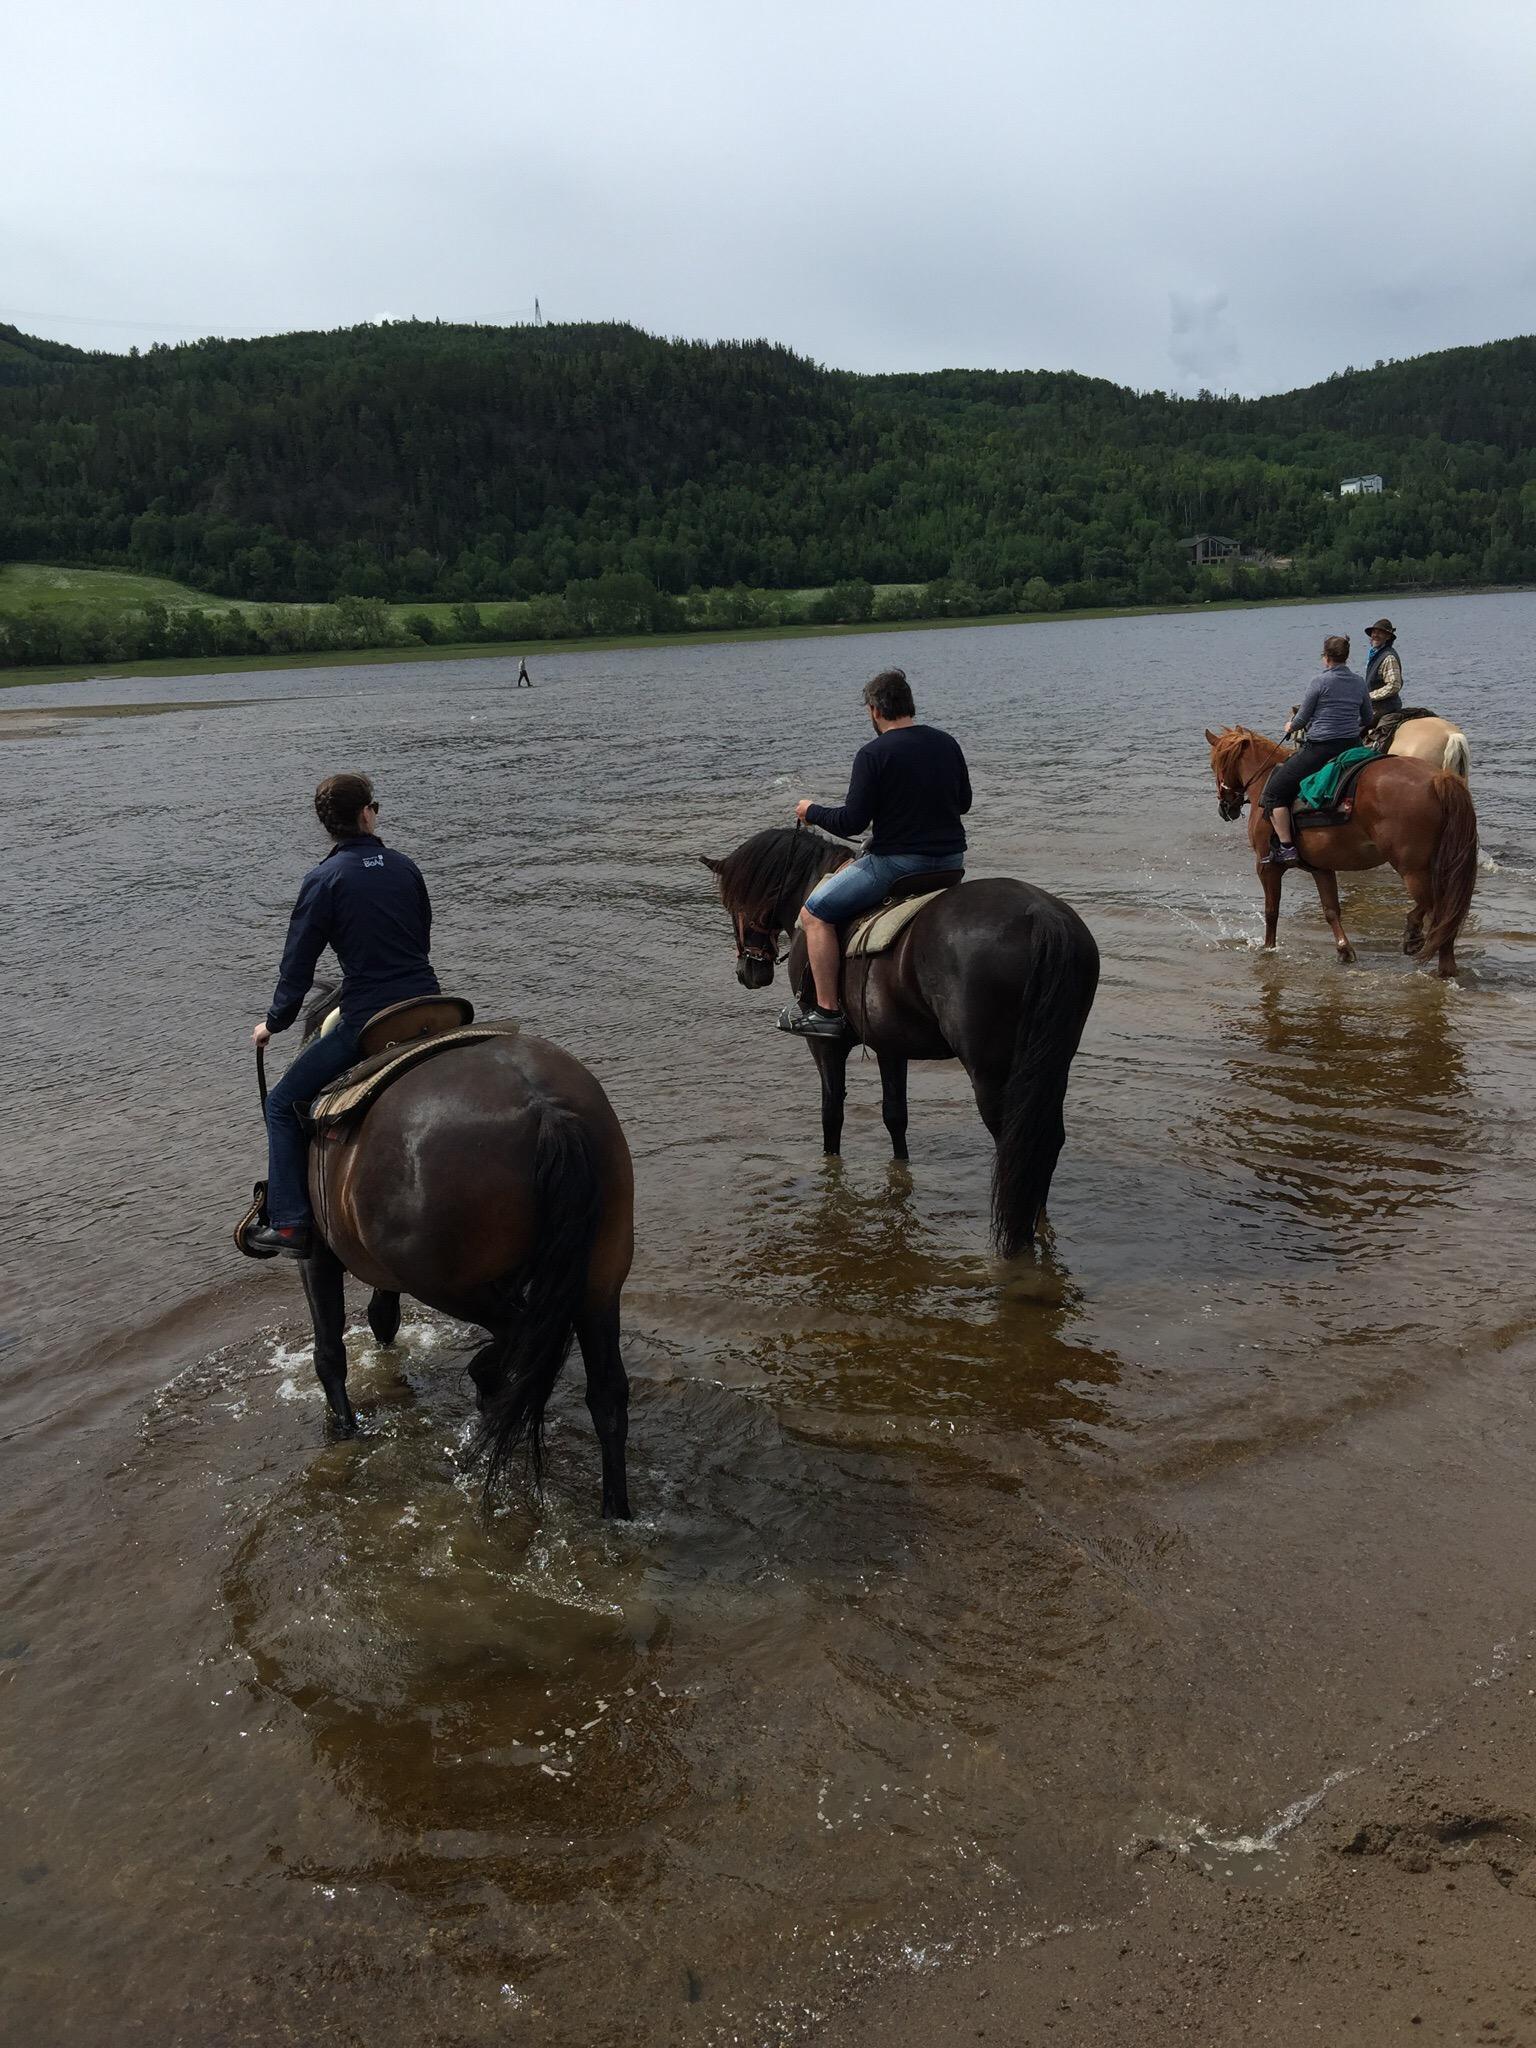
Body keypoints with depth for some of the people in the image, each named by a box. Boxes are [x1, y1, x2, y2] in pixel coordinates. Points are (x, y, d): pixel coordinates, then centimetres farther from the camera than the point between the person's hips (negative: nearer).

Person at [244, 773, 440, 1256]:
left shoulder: (323, 880, -5)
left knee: (284, 1104, 7)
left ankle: (291, 1224, 1)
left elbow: (297, 963, -3)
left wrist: (273, 1023, 12)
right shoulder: (404, 866, 9)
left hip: (367, 1023, -5)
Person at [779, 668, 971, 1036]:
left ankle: (827, 1012, -3)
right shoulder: (947, 743, 6)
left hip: (897, 861, -7)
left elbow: (852, 822, -13)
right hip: (952, 859, 8)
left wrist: (812, 812, 4)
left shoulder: (874, 754, -13)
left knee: (815, 912, 3)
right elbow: (964, 802, 18)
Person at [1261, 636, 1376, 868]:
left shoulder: (1320, 683, -9)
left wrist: (1290, 727, 19)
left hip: (1319, 749, -6)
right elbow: (1368, 721, 18)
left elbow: (1301, 719, -3)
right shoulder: (1360, 683, 8)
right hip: (1352, 748, 6)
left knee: (1274, 791, -1)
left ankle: (1285, 847, -12)